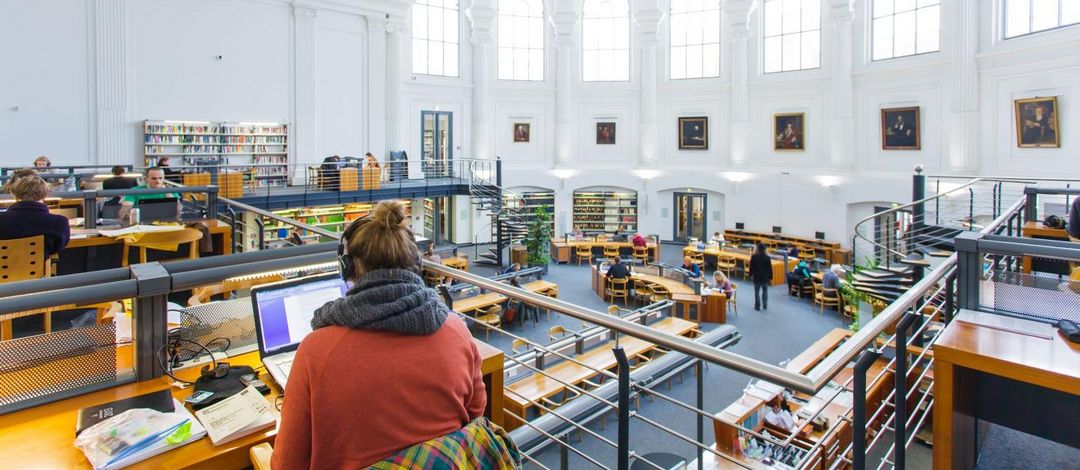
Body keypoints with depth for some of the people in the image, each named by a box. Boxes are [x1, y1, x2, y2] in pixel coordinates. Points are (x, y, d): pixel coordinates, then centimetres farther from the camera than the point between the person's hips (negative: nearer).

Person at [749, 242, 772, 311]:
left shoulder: (754, 256, -11)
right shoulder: (767, 257, -11)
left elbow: (751, 266, -3)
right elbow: (770, 268, -5)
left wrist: (751, 275, 11)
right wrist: (770, 277, 5)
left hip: (756, 276, -1)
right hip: (765, 277, 1)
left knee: (757, 291, 7)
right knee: (765, 291, 17)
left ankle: (757, 306, 10)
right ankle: (765, 305, 19)